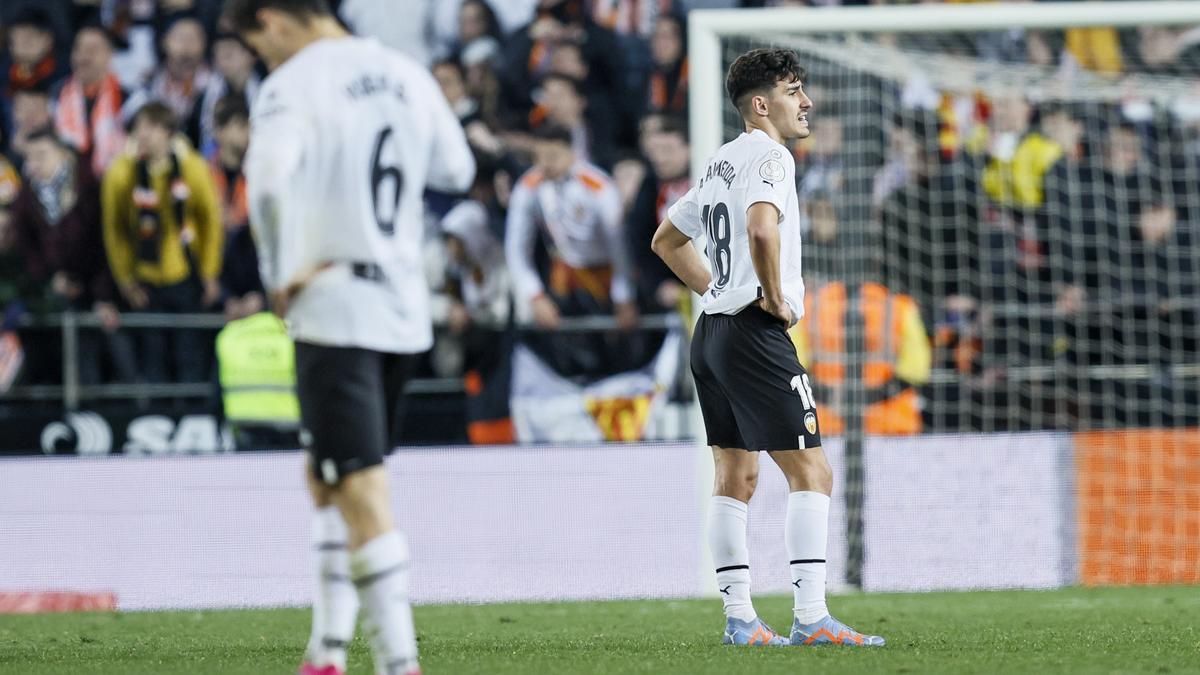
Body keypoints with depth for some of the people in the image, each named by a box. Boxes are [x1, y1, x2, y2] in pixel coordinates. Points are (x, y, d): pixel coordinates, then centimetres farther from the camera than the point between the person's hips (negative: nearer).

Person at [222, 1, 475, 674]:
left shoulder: (294, 86, -12)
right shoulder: (406, 73, 10)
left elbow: (270, 177, -29)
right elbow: (457, 170, 21)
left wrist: (282, 275, -16)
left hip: (332, 309, -7)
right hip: (407, 309, 7)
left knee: (364, 496, -9)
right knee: (327, 482, 20)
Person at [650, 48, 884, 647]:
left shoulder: (720, 163, 18)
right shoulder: (769, 156, -11)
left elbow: (667, 240, 29)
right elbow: (761, 227, -31)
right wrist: (776, 297, -18)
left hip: (711, 331, 10)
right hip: (755, 331, -10)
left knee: (735, 478, 11)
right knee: (811, 474, -9)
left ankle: (739, 619, 11)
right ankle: (810, 617, -16)